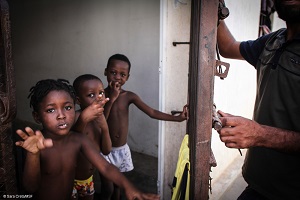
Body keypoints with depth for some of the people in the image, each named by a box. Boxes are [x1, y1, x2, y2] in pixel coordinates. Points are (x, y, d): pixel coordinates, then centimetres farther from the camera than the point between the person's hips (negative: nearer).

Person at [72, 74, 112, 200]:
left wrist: (105, 128, -22)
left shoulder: (99, 119, -3)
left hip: (89, 178, 7)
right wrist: (83, 119, -59)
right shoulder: (76, 117, -24)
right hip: (71, 179, -6)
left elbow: (106, 150, -7)